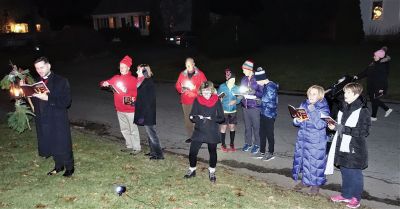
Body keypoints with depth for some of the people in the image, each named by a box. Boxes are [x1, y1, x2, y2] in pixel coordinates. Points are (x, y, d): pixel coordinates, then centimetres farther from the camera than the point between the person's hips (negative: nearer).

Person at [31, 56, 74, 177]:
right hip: (42, 120, 5)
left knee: (63, 145, 4)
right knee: (51, 145, 14)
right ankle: (59, 166, 33)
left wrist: (47, 98, -24)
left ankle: (69, 167, 23)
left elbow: (66, 102, -16)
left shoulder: (61, 81, -8)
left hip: (58, 120, -5)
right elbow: (34, 101, 12)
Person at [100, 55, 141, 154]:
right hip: (119, 110, 6)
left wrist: (134, 98, -27)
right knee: (124, 129, 16)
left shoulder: (133, 80, -10)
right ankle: (129, 146, 29)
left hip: (130, 110, -6)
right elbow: (106, 83, 8)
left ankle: (137, 148, 12)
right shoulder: (116, 78, 5)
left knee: (133, 129, 0)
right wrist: (104, 83, -15)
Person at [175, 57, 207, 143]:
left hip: (196, 101, -4)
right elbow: (177, 85, 14)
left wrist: (195, 88, -15)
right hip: (185, 101, 4)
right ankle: (191, 136, 22)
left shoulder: (200, 74, -3)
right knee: (187, 119, 8)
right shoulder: (182, 74, 8)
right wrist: (181, 89, -6)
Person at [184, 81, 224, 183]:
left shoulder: (216, 101, -5)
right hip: (199, 131, 1)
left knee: (212, 152, 13)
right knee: (192, 152, 0)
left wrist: (210, 119, -16)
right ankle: (192, 170, 25)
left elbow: (221, 118, -3)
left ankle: (212, 172, 34)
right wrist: (200, 118, -21)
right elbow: (192, 117, -2)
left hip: (212, 132, -1)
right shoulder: (197, 100, -2)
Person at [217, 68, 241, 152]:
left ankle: (232, 144, 25)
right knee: (223, 127, 5)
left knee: (232, 127, 10)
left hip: (233, 111, 2)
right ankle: (223, 145, 19)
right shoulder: (222, 87, -9)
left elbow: (239, 99, 2)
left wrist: (235, 101, -18)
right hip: (223, 111, -2)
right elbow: (218, 98, -1)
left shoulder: (236, 88, -4)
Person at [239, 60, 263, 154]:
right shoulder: (244, 79, 6)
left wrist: (254, 92, -24)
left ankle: (257, 144, 16)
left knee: (256, 126, 2)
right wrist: (241, 92, -5)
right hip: (245, 106, 6)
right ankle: (248, 143, 28)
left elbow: (262, 93, -11)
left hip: (255, 107, -5)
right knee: (247, 126, 14)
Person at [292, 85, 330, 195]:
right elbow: (296, 121, 7)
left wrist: (313, 111, -24)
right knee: (302, 158, 14)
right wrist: (297, 120, -16)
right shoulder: (304, 104, 4)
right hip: (302, 138, 5)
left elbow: (320, 125, -23)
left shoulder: (324, 108, -11)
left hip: (316, 141, -5)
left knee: (315, 161, 2)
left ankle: (315, 184, 20)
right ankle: (305, 181, 32)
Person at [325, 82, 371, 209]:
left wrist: (344, 129, -23)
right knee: (345, 172, 18)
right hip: (342, 147, 7)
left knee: (355, 174, 8)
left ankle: (356, 198, 26)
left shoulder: (363, 111, -15)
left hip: (355, 150, -7)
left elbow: (364, 132, -19)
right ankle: (346, 195, 34)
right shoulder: (344, 107, 7)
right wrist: (334, 126, -1)